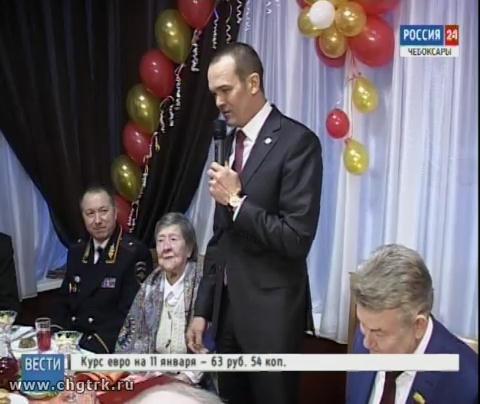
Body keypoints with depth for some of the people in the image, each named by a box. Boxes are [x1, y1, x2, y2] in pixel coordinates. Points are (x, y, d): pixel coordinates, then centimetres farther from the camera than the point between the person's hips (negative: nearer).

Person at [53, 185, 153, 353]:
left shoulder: (135, 253, -10)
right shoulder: (76, 251, 10)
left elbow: (131, 314, -14)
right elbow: (64, 301, 15)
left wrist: (97, 343, -24)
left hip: (110, 347, -6)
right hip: (71, 339, 6)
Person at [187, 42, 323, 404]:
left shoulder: (297, 141, -13)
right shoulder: (230, 142, 9)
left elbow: (297, 238, -19)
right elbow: (220, 236, 12)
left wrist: (237, 200, -16)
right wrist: (203, 308, 11)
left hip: (271, 312, -6)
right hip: (227, 307, 7)